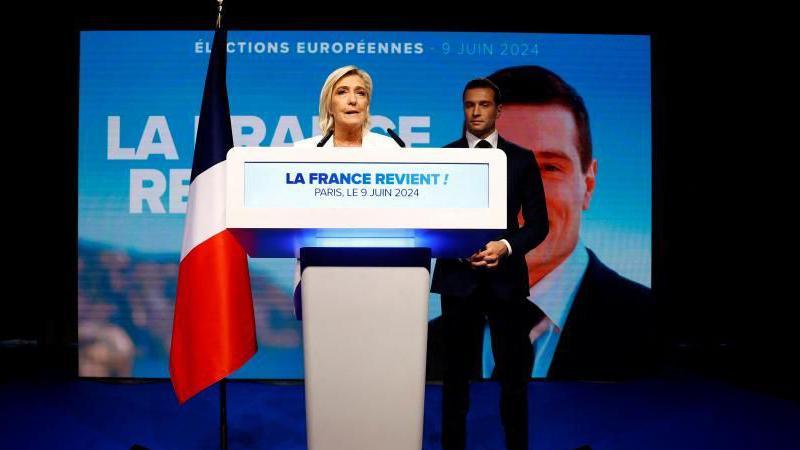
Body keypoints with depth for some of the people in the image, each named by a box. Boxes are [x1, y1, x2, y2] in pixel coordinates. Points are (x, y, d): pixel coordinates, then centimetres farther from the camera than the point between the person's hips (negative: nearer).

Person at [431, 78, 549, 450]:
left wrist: (506, 246, -15)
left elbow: (538, 222, 3)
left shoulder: (521, 159, 5)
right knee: (456, 371, 9)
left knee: (514, 374, 4)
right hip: (458, 277, 0)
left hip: (506, 278, 0)